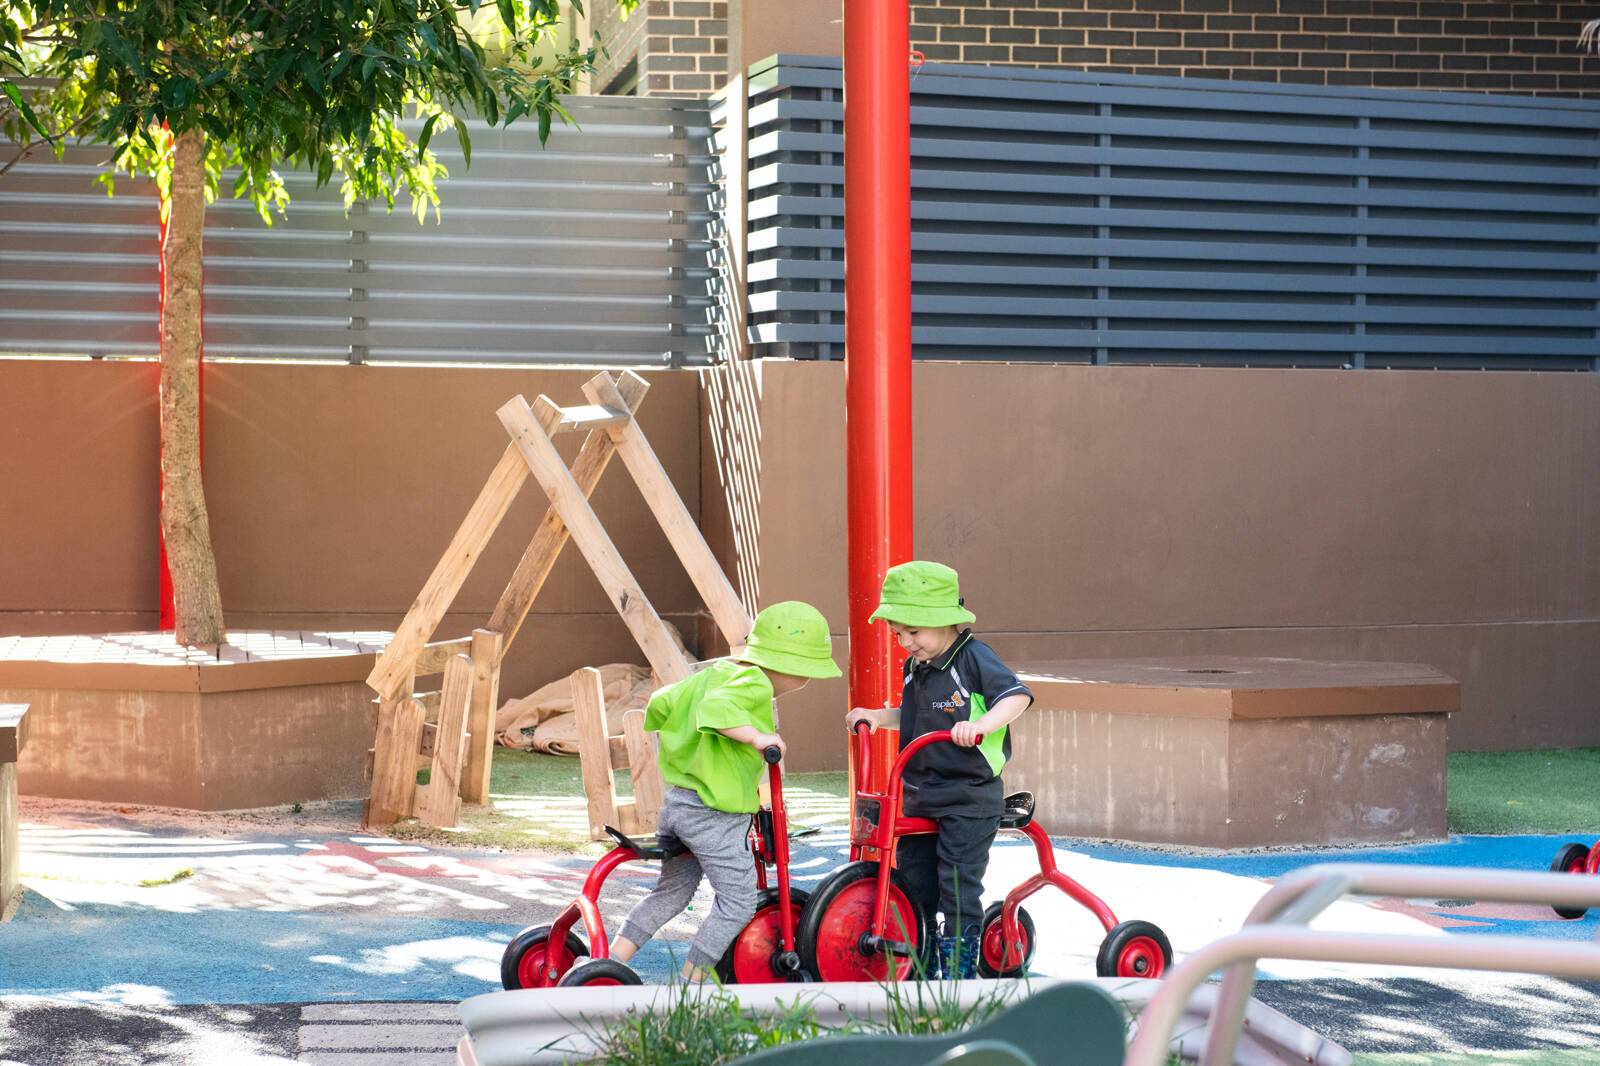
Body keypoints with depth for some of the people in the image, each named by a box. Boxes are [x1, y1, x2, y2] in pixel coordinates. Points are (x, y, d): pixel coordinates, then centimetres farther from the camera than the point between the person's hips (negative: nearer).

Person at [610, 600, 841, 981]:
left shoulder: (715, 672, 13)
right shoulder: (755, 683, -15)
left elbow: (663, 702, 20)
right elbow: (716, 707, -33)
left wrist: (673, 736, 38)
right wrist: (756, 736, -39)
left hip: (674, 802, 10)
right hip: (715, 815, -10)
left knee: (672, 891, 23)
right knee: (738, 904, 2)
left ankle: (613, 960, 20)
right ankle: (692, 979, 4)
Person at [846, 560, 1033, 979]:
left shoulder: (974, 659, -14)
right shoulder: (916, 666, 10)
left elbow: (1017, 696, -24)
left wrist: (981, 725, -39)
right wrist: (878, 717, 9)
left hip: (970, 798, -8)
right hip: (922, 795, 8)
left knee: (958, 885, -5)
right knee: (911, 879, 11)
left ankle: (959, 964, 4)